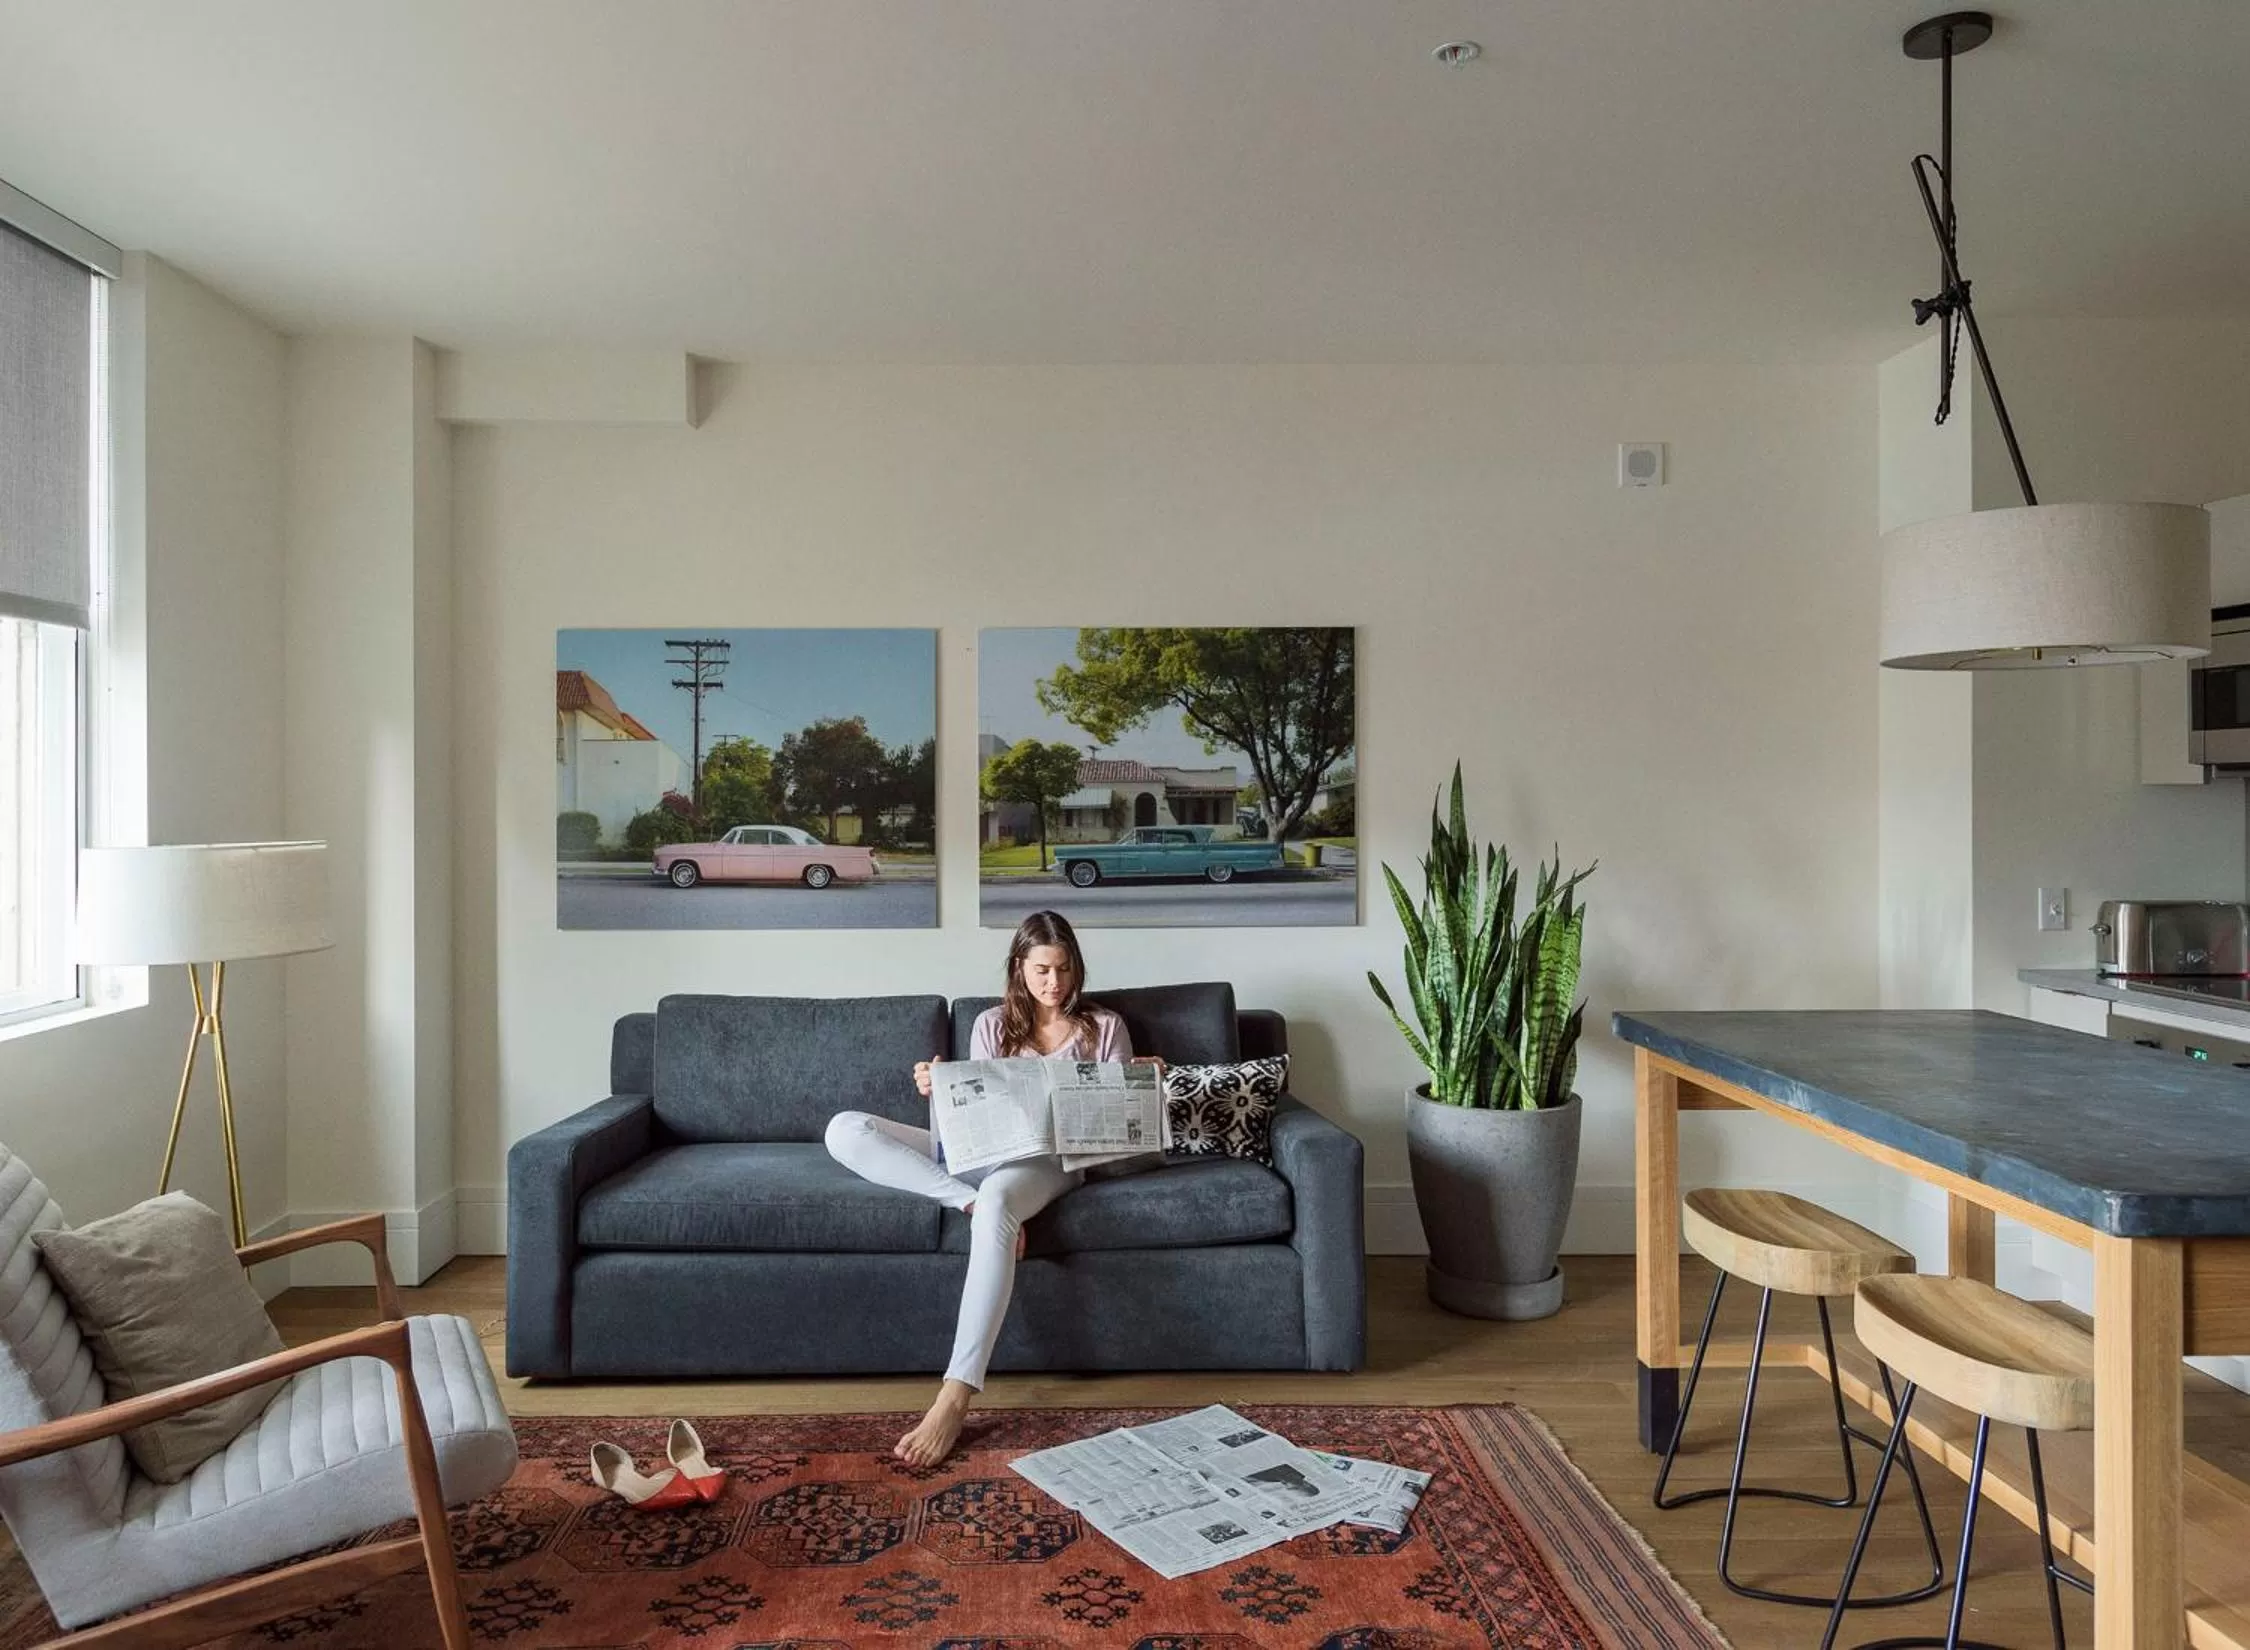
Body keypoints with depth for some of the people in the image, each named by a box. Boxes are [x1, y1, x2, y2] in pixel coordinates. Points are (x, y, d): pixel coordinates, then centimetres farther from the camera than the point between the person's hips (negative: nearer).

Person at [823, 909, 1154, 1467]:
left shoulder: (1104, 1026, 13)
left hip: (1050, 1156, -4)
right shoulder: (991, 1025, 17)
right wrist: (940, 1090, -8)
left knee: (997, 1202, -45)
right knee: (845, 1129, -18)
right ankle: (971, 1202, -31)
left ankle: (956, 1398, -48)